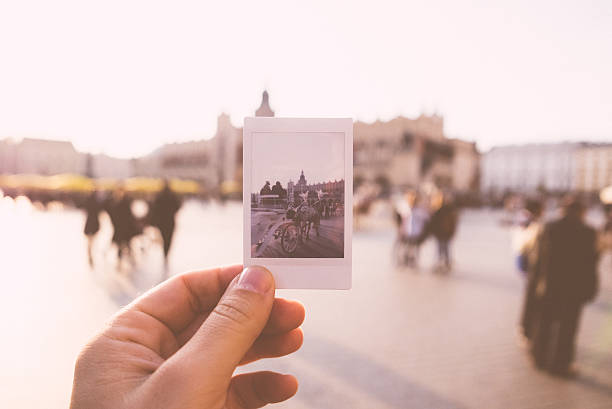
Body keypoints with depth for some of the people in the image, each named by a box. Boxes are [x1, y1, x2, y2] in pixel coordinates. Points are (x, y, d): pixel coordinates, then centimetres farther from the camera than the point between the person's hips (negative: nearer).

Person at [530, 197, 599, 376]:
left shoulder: (550, 228, -4)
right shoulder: (588, 233, -11)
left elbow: (540, 257, -2)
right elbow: (590, 263, -8)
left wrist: (538, 280, 6)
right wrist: (590, 288, 2)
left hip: (549, 284, 3)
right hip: (574, 287, -3)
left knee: (544, 321, 16)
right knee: (567, 325, 8)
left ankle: (540, 356, 27)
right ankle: (559, 363, 15)